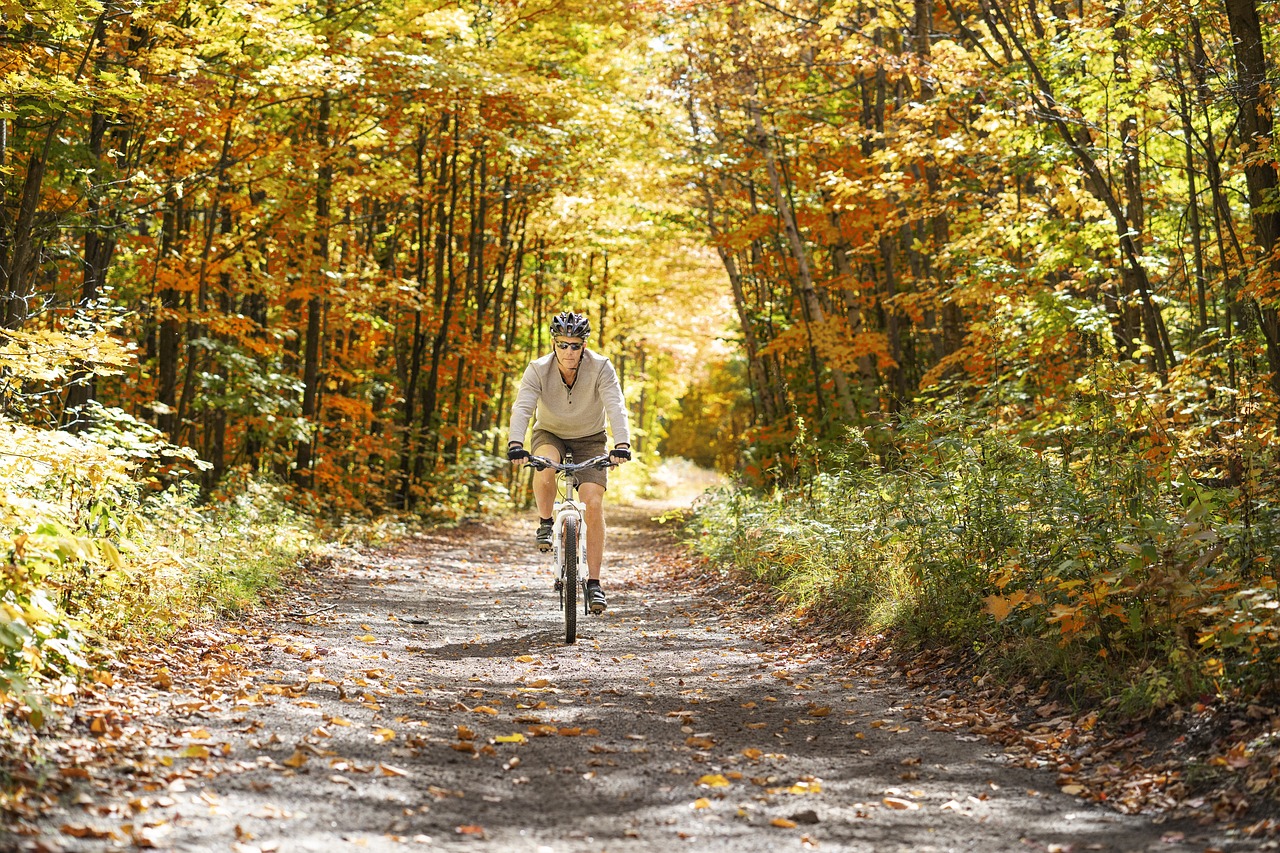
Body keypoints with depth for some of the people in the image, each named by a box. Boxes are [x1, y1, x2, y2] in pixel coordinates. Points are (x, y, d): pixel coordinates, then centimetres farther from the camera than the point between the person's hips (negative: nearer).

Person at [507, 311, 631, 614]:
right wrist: (515, 444, -50)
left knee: (594, 503, -17)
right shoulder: (538, 370, -22)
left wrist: (621, 444, -50)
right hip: (550, 435, 0)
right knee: (545, 466, -36)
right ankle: (545, 523, -8)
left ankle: (594, 583, -10)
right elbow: (522, 408, -33)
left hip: (590, 440, 0)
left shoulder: (601, 368, -23)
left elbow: (616, 407, -33)